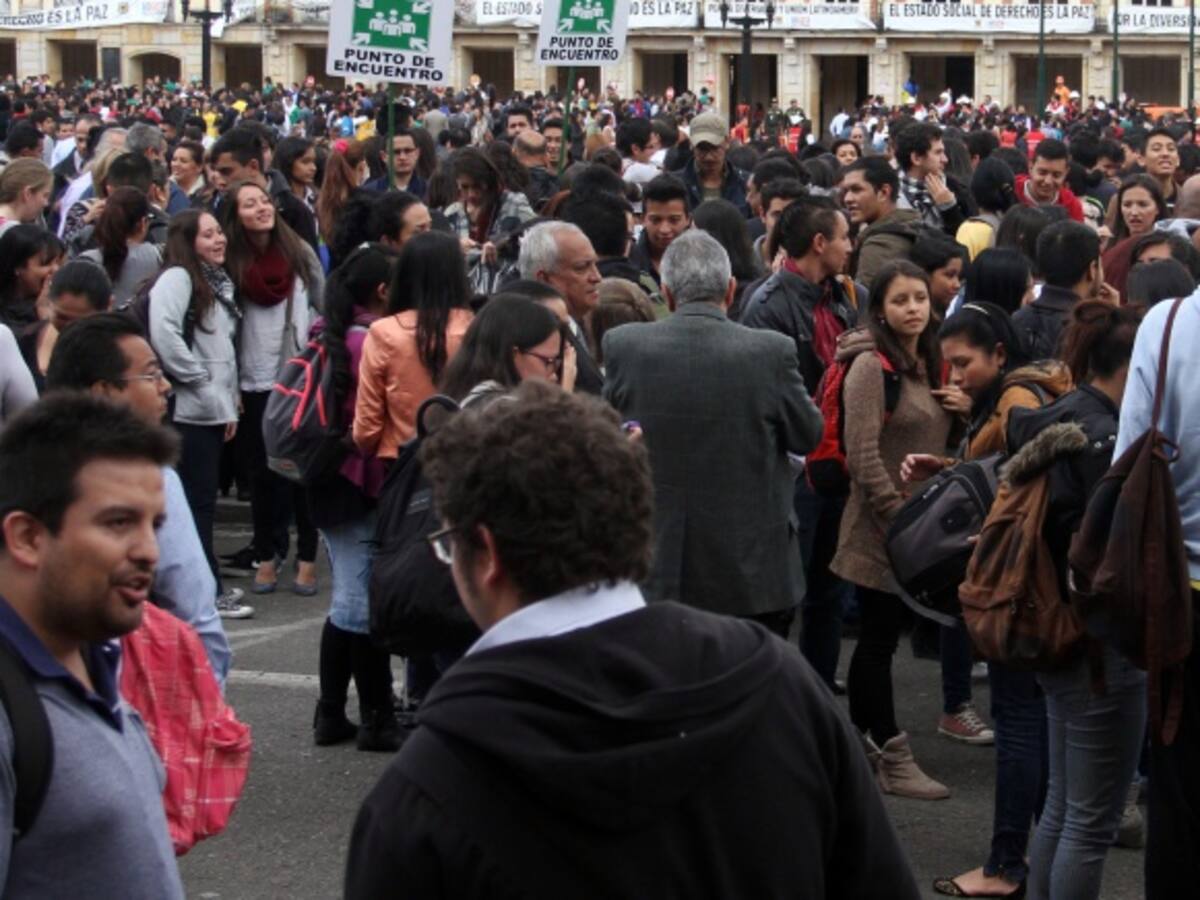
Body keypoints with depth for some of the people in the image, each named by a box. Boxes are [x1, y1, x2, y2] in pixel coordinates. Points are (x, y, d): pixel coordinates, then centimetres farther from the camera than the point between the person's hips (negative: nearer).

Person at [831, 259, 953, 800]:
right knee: (879, 639, -2)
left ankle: (862, 749, 20)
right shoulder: (871, 365, -12)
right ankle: (890, 756, 2)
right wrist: (900, 518, -18)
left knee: (879, 638, 13)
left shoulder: (928, 365, 13)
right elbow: (863, 457, -18)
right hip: (880, 527, -8)